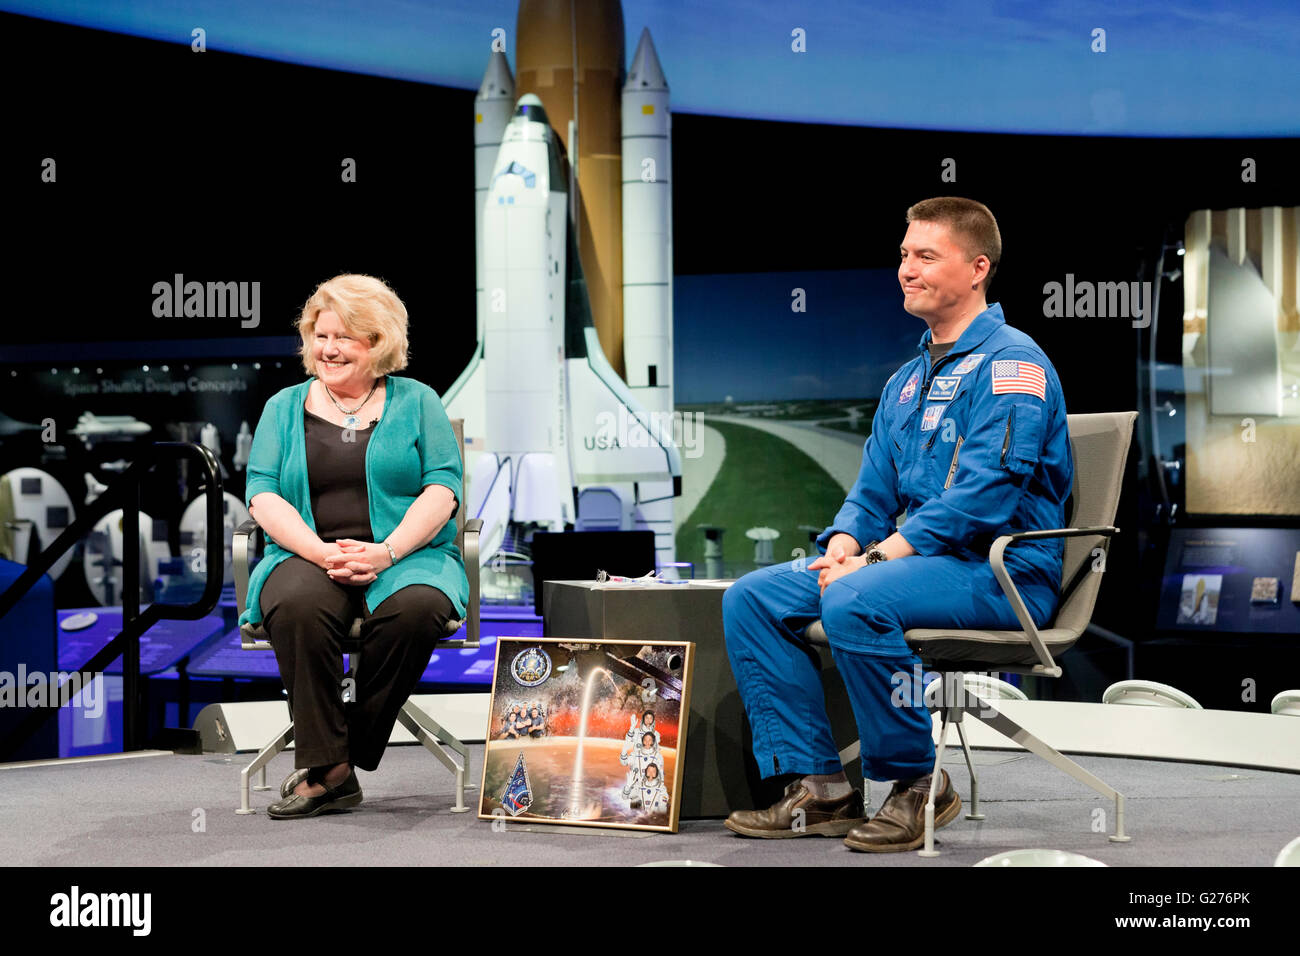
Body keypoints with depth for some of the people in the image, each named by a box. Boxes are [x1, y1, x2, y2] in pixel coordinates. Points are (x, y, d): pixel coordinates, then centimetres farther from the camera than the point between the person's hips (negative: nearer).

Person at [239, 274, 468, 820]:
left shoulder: (416, 401, 13)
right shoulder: (284, 407, 16)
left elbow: (442, 489, 1)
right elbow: (263, 494, 5)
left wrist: (386, 552, -16)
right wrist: (321, 552, -15)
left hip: (406, 558, 0)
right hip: (308, 556, 1)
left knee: (416, 608, -36)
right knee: (299, 605, -35)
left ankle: (349, 752, -21)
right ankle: (329, 769, -31)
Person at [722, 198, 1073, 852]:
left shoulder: (1010, 363, -9)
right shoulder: (907, 381, 20)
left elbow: (983, 496, -20)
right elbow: (872, 491, 19)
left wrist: (877, 558, -21)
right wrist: (844, 546, -4)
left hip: (1002, 572, -9)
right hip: (920, 557, 9)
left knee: (854, 603, -35)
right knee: (752, 598, -5)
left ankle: (919, 785, -17)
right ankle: (819, 789, -6)